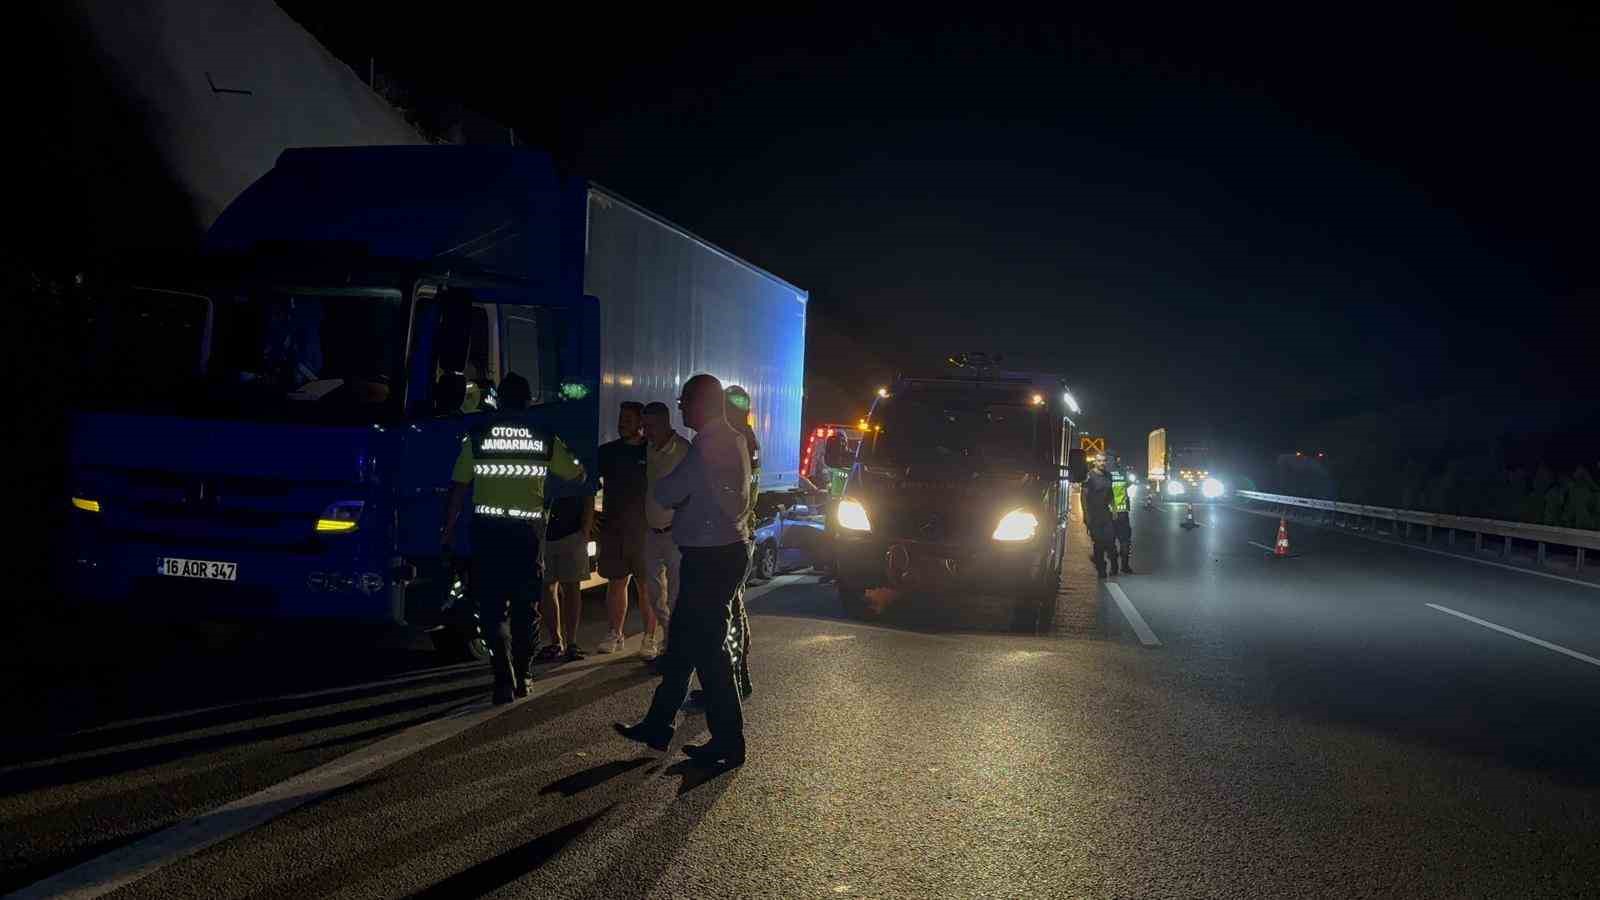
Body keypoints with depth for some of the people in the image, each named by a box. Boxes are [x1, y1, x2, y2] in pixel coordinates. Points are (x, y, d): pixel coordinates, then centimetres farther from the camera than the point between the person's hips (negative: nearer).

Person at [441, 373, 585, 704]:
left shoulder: (476, 438, -1)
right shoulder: (545, 441, 1)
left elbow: (458, 488, 1)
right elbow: (577, 475, 13)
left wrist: (448, 529, 11)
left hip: (488, 531, -1)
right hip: (528, 531, 1)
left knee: (493, 608, 2)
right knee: (526, 608, 14)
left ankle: (505, 681, -10)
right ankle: (521, 677, 20)